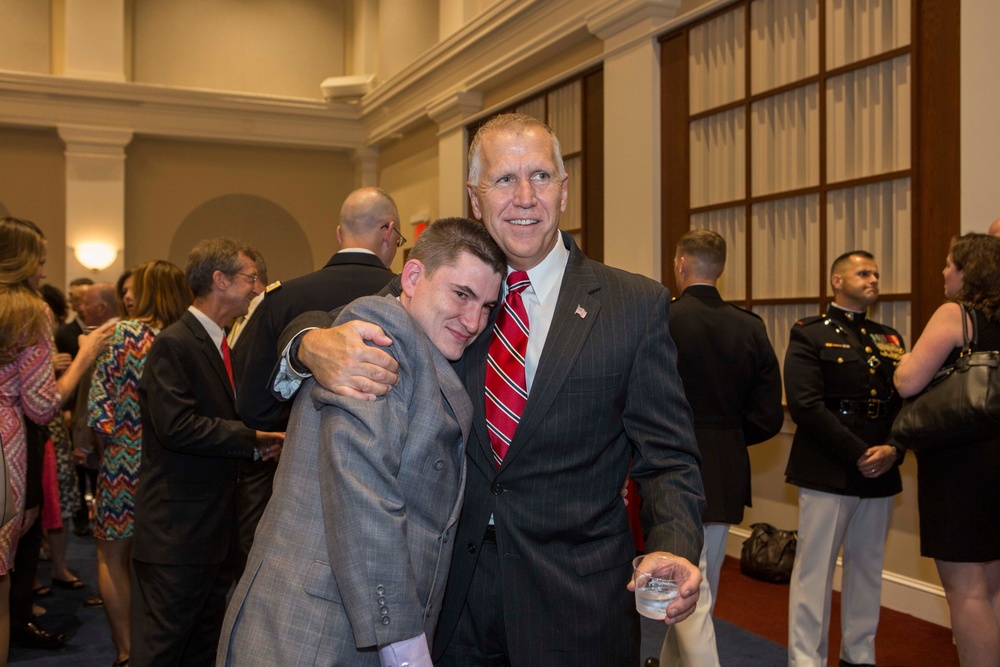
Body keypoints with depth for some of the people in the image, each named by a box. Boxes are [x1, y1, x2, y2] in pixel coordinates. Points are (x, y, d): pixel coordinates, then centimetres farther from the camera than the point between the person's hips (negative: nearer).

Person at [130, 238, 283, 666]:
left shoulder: (218, 345, 15)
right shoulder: (173, 345, -15)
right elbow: (177, 426, -25)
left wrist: (256, 445, 3)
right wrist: (253, 439, -18)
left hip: (214, 529, 9)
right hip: (176, 532, -9)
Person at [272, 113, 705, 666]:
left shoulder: (636, 305, -5)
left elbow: (668, 459, -5)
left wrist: (672, 553, -24)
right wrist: (315, 345, -26)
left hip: (573, 602, -2)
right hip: (454, 595, 2)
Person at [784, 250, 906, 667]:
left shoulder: (889, 339, 15)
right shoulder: (810, 334, -3)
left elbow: (906, 402, 10)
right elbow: (805, 405, -14)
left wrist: (892, 450, -9)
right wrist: (858, 455, -16)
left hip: (879, 473, 6)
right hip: (827, 472, -6)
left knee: (868, 569, 13)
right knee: (815, 569, -1)